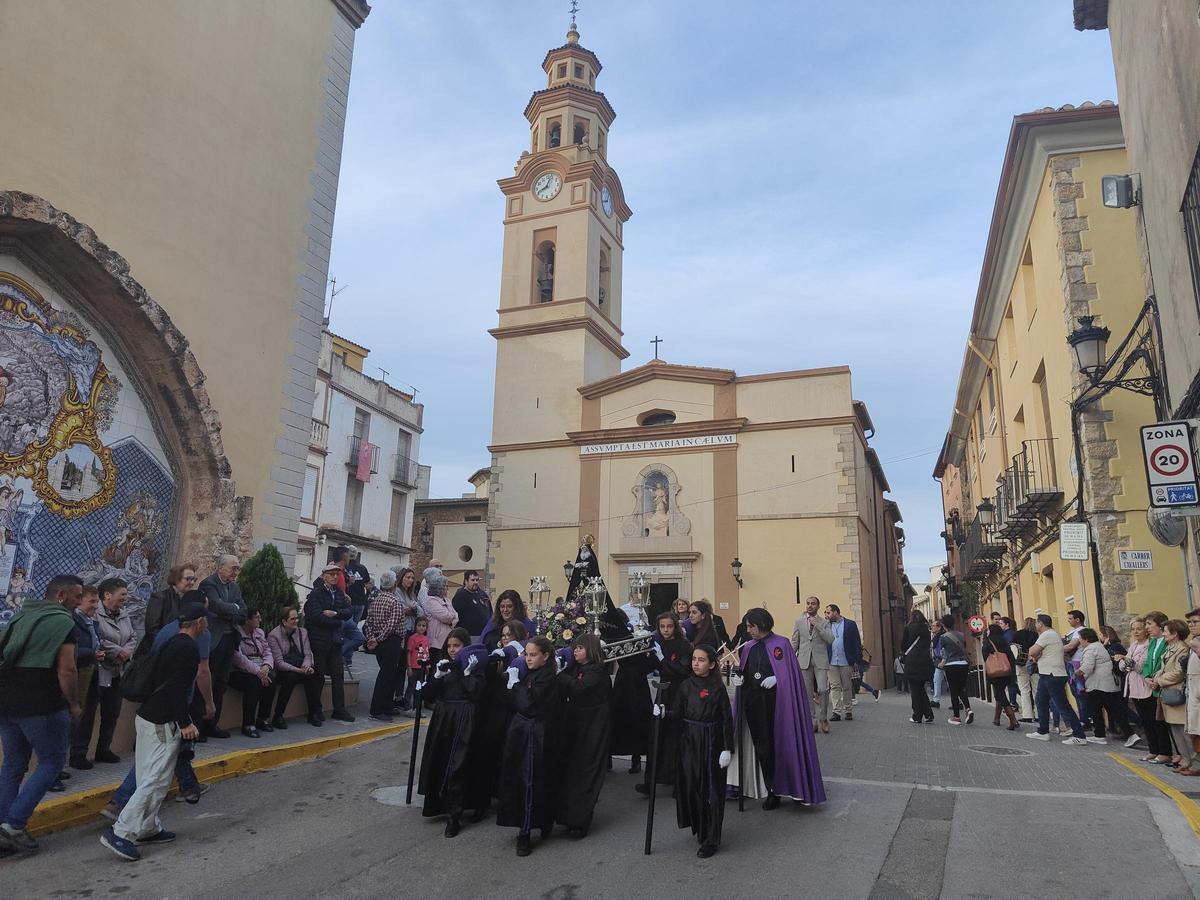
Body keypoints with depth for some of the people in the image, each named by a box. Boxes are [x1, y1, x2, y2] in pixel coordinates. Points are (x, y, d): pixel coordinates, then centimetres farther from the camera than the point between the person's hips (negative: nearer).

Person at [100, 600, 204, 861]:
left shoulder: (172, 643, 13)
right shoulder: (188, 648, -15)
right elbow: (176, 688, -22)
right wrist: (185, 723, -17)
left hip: (147, 716, 10)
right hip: (162, 722, -10)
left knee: (151, 778, 15)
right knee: (156, 780, -6)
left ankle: (148, 829, 21)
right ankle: (120, 832, -6)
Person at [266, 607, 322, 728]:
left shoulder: (303, 632, 6)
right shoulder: (273, 636, -9)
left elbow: (307, 654, 4)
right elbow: (279, 662, -15)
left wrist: (307, 666, -19)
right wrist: (298, 670, -27)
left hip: (301, 669, 5)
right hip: (282, 672, -4)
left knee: (316, 676, -23)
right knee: (291, 677, -35)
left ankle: (314, 714, -13)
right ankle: (277, 717, -24)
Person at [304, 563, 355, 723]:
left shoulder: (339, 593, 11)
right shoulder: (316, 593, -8)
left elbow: (348, 612, 2)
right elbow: (317, 616, -19)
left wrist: (334, 613, -16)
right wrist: (337, 621, -9)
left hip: (335, 640, 6)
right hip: (319, 641, -6)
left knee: (338, 675, 6)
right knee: (319, 675, 2)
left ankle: (339, 709, 12)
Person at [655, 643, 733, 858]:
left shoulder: (718, 688, -7)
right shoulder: (686, 686, 3)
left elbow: (727, 720, -6)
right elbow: (677, 713, -2)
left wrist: (727, 749, -9)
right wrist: (663, 712, -22)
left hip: (711, 743, -3)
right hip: (689, 742, 4)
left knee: (711, 789, 0)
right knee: (690, 786, 8)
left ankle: (711, 840, 9)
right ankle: (700, 830, 29)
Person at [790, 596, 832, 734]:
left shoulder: (825, 623, 8)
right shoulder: (799, 622, 12)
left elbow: (830, 639, -7)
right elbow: (794, 642, 12)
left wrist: (817, 625, -12)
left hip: (820, 661, -2)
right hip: (804, 661, 2)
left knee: (823, 690, -14)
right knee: (808, 693, 4)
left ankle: (823, 718, 6)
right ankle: (813, 722, 12)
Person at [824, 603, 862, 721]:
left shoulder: (850, 625, 2)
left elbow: (857, 643, 1)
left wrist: (857, 660, -6)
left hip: (846, 662, -1)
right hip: (832, 662, 1)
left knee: (847, 687, 7)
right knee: (835, 687, -2)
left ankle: (848, 711, 18)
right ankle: (836, 712, -1)